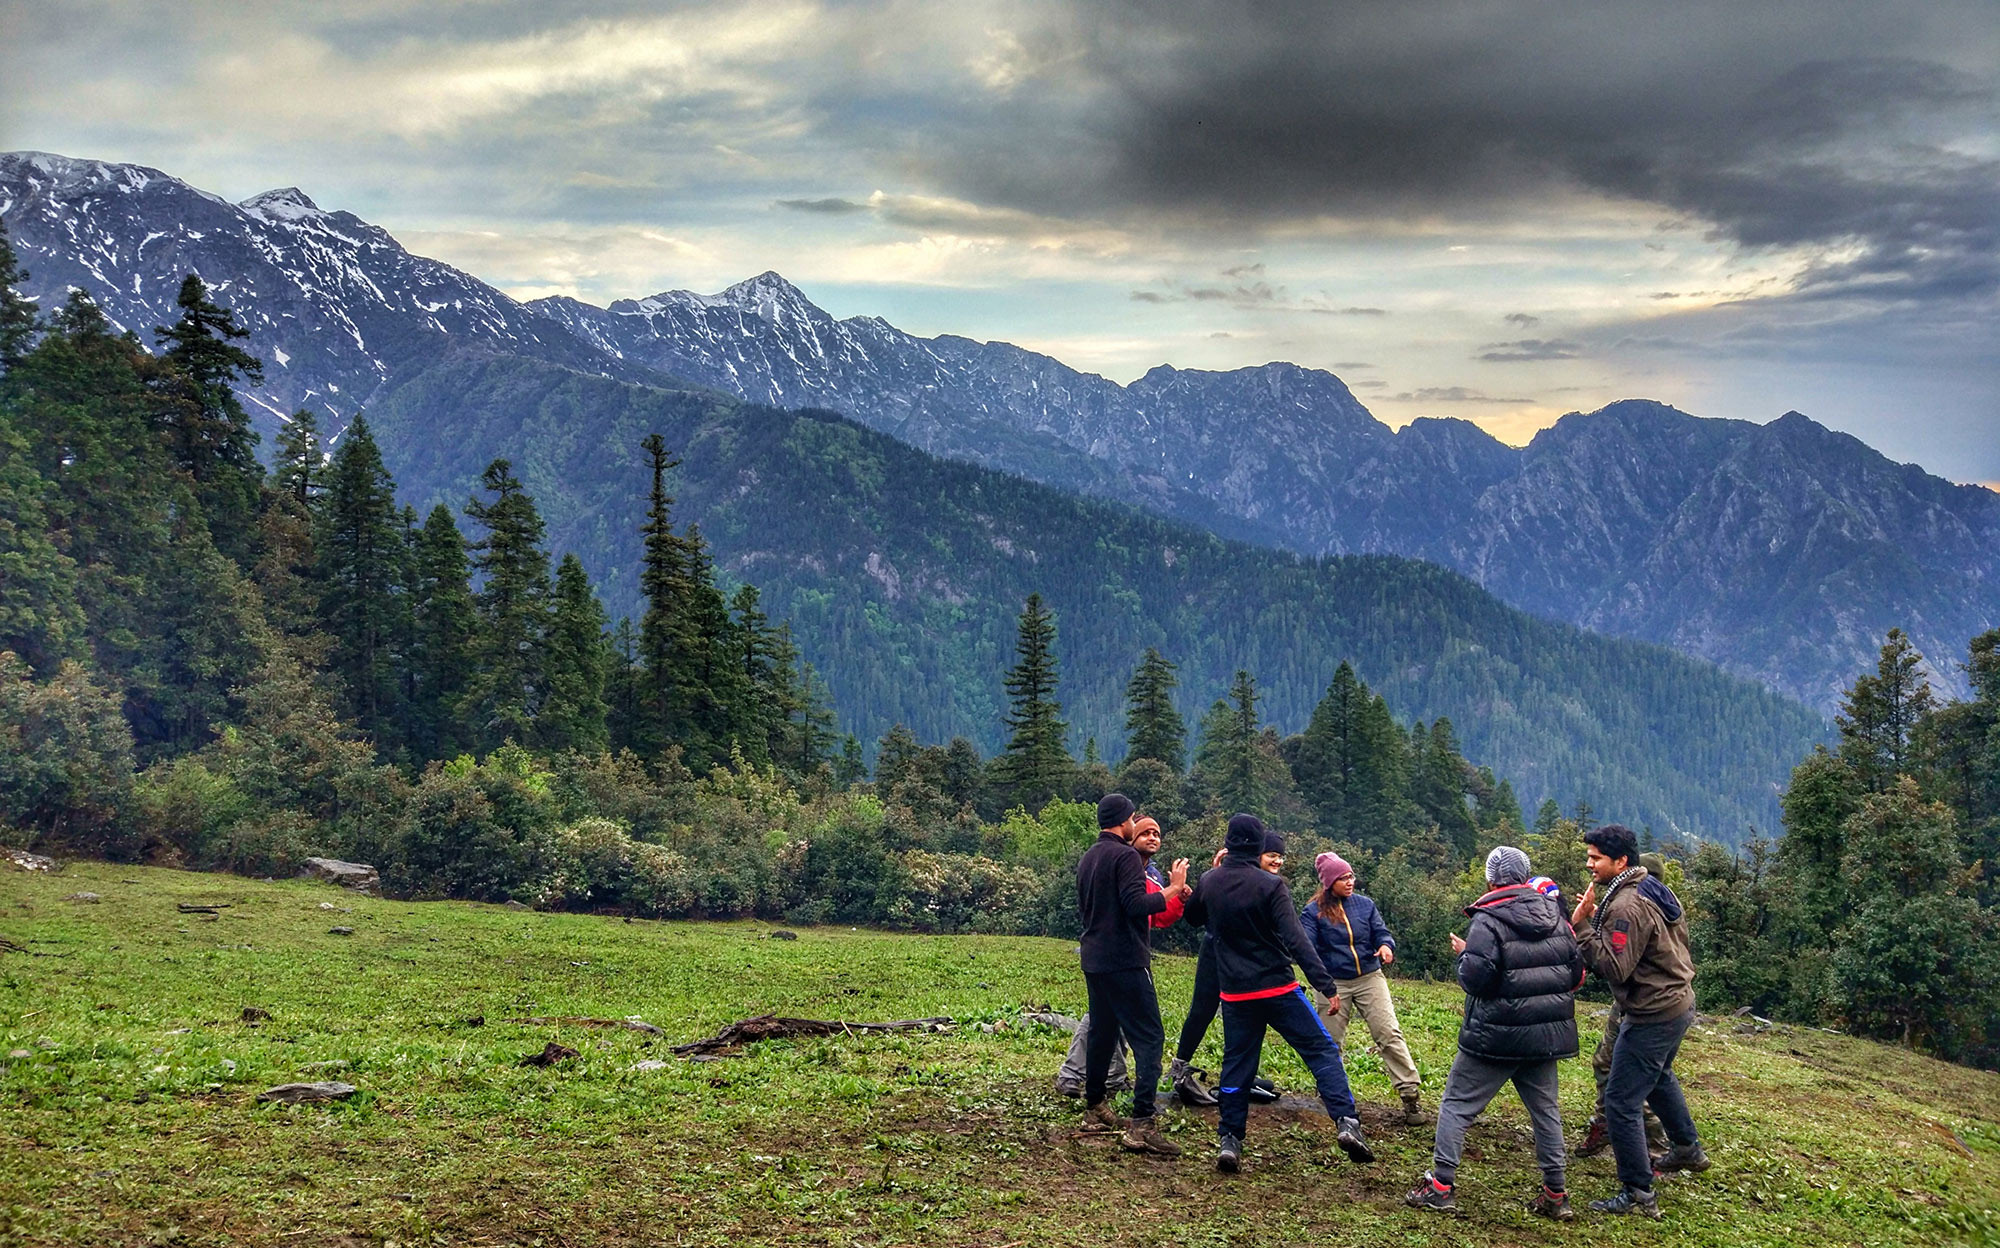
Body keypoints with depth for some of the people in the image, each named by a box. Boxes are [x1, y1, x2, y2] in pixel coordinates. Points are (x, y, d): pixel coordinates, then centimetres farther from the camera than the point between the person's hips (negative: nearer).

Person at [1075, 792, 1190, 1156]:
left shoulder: (1088, 858, 16)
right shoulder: (1125, 855, -12)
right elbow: (1137, 904, -23)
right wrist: (1173, 889, -13)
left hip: (1094, 960, 9)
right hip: (1125, 961, -9)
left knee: (1101, 1033, 18)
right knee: (1148, 1037, -10)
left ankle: (1094, 1109, 25)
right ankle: (1142, 1124, -18)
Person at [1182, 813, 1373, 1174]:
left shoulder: (1209, 883, 1)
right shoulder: (1270, 885, -13)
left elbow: (1193, 917, 23)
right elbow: (1296, 940, -20)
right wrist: (1326, 985, -21)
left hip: (1234, 993, 4)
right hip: (1278, 988, -4)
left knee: (1236, 1064, 12)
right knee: (1322, 1051, 3)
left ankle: (1229, 1140, 8)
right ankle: (1346, 1122, -9)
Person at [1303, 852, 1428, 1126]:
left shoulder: (1365, 904, 5)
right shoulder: (1314, 911, -4)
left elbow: (1381, 932, 2)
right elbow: (1306, 946, -11)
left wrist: (1386, 946, -22)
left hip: (1370, 979, 1)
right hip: (1333, 984, -1)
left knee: (1389, 1034, -9)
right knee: (1330, 1042, 7)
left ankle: (1411, 1094, -8)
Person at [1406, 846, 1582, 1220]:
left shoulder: (1488, 921, -15)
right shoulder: (1555, 917, 4)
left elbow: (1474, 978, -19)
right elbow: (1577, 972, 8)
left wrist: (1463, 954, 0)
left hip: (1497, 1035, -6)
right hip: (1547, 1034, 6)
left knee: (1457, 1104, 4)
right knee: (1545, 1109, 16)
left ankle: (1440, 1186, 3)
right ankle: (1555, 1195, 20)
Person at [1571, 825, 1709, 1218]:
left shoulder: (1627, 906, -25)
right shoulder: (1653, 890, 7)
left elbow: (1614, 968, -27)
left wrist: (1582, 925, -23)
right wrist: (1597, 920, 3)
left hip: (1653, 1016, -11)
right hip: (1677, 1002, 11)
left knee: (1620, 1102, -7)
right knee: (1658, 1077, 35)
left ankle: (1638, 1196, -2)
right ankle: (1687, 1149, 53)